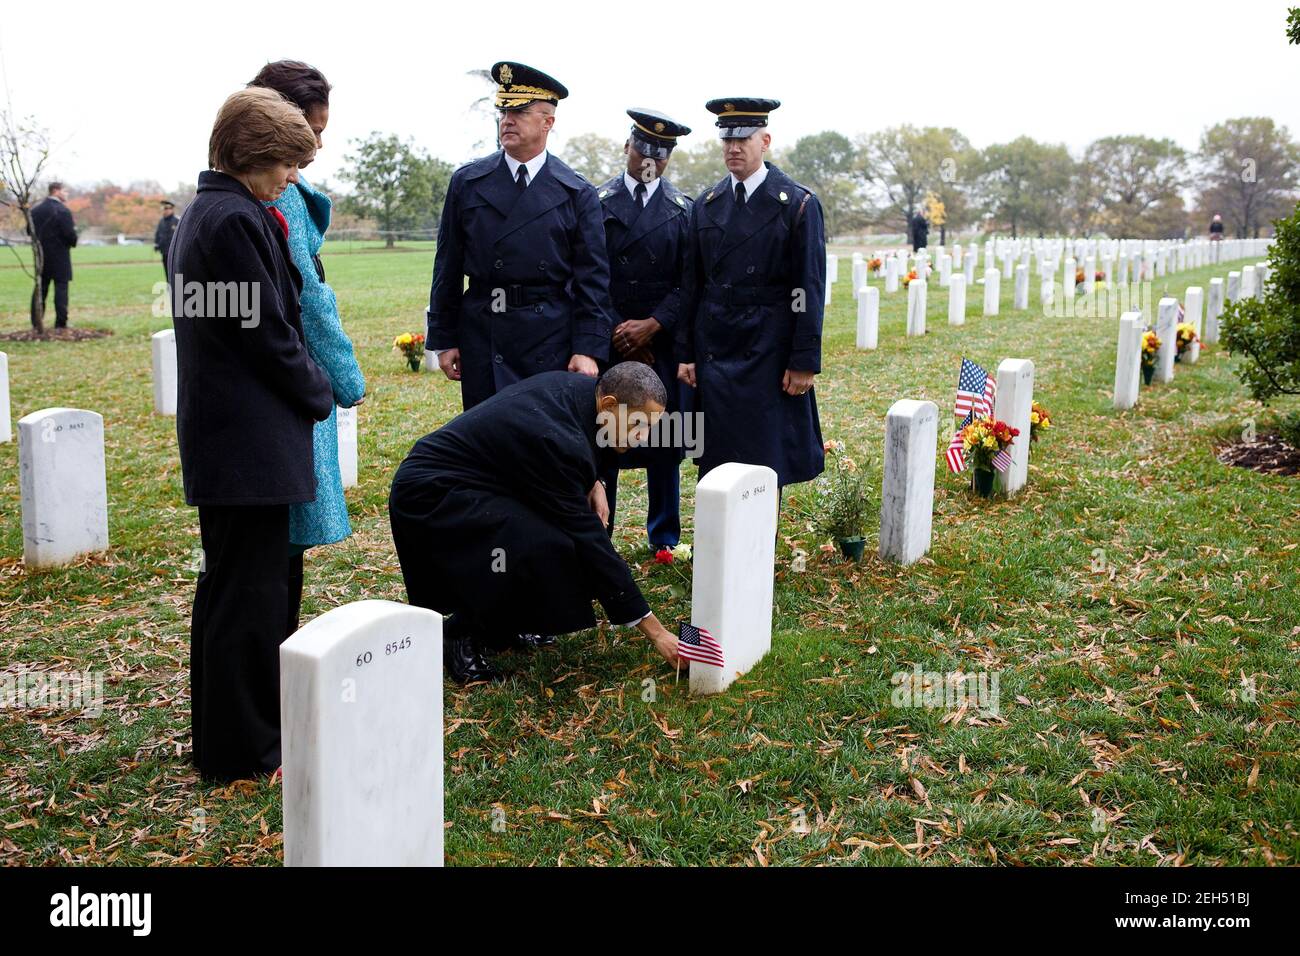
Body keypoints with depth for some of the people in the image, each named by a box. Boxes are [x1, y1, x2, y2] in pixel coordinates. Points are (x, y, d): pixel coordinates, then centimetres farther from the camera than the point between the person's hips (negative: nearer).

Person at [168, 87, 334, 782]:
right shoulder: (238, 220, -17)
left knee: (228, 582, 19)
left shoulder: (199, 214, 14)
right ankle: (245, 745, 10)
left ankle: (222, 728, 33)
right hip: (251, 436, -11)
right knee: (253, 588, -1)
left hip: (215, 433, 11)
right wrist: (319, 395, -3)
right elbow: (268, 332, -16)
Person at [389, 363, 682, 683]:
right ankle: (461, 634, -7)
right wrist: (654, 631, -22)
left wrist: (591, 483, -3)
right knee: (544, 547, -28)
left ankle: (501, 620, 13)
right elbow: (587, 539, -27)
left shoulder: (579, 386, -4)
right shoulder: (559, 440, -30)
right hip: (430, 493, -10)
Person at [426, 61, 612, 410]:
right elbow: (448, 268, 8)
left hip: (551, 342, -1)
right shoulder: (467, 183, 7)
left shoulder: (578, 194, 2)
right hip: (481, 340, 2)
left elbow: (593, 277, -1)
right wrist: (443, 339, 4)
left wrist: (589, 349, -9)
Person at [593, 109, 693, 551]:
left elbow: (687, 282, 1)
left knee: (664, 443, 5)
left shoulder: (682, 209, 6)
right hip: (607, 340, -1)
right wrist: (615, 332, -6)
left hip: (661, 341, 1)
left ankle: (664, 538, 17)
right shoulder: (598, 202, 4)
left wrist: (652, 326, -11)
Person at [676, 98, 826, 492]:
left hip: (769, 352, -3)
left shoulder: (798, 204, -3)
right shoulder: (706, 205, 9)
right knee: (716, 458, 6)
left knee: (766, 458, 1)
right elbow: (692, 284, 10)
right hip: (713, 350, 4)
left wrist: (804, 362, -10)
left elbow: (810, 289, -6)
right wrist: (685, 353, 6)